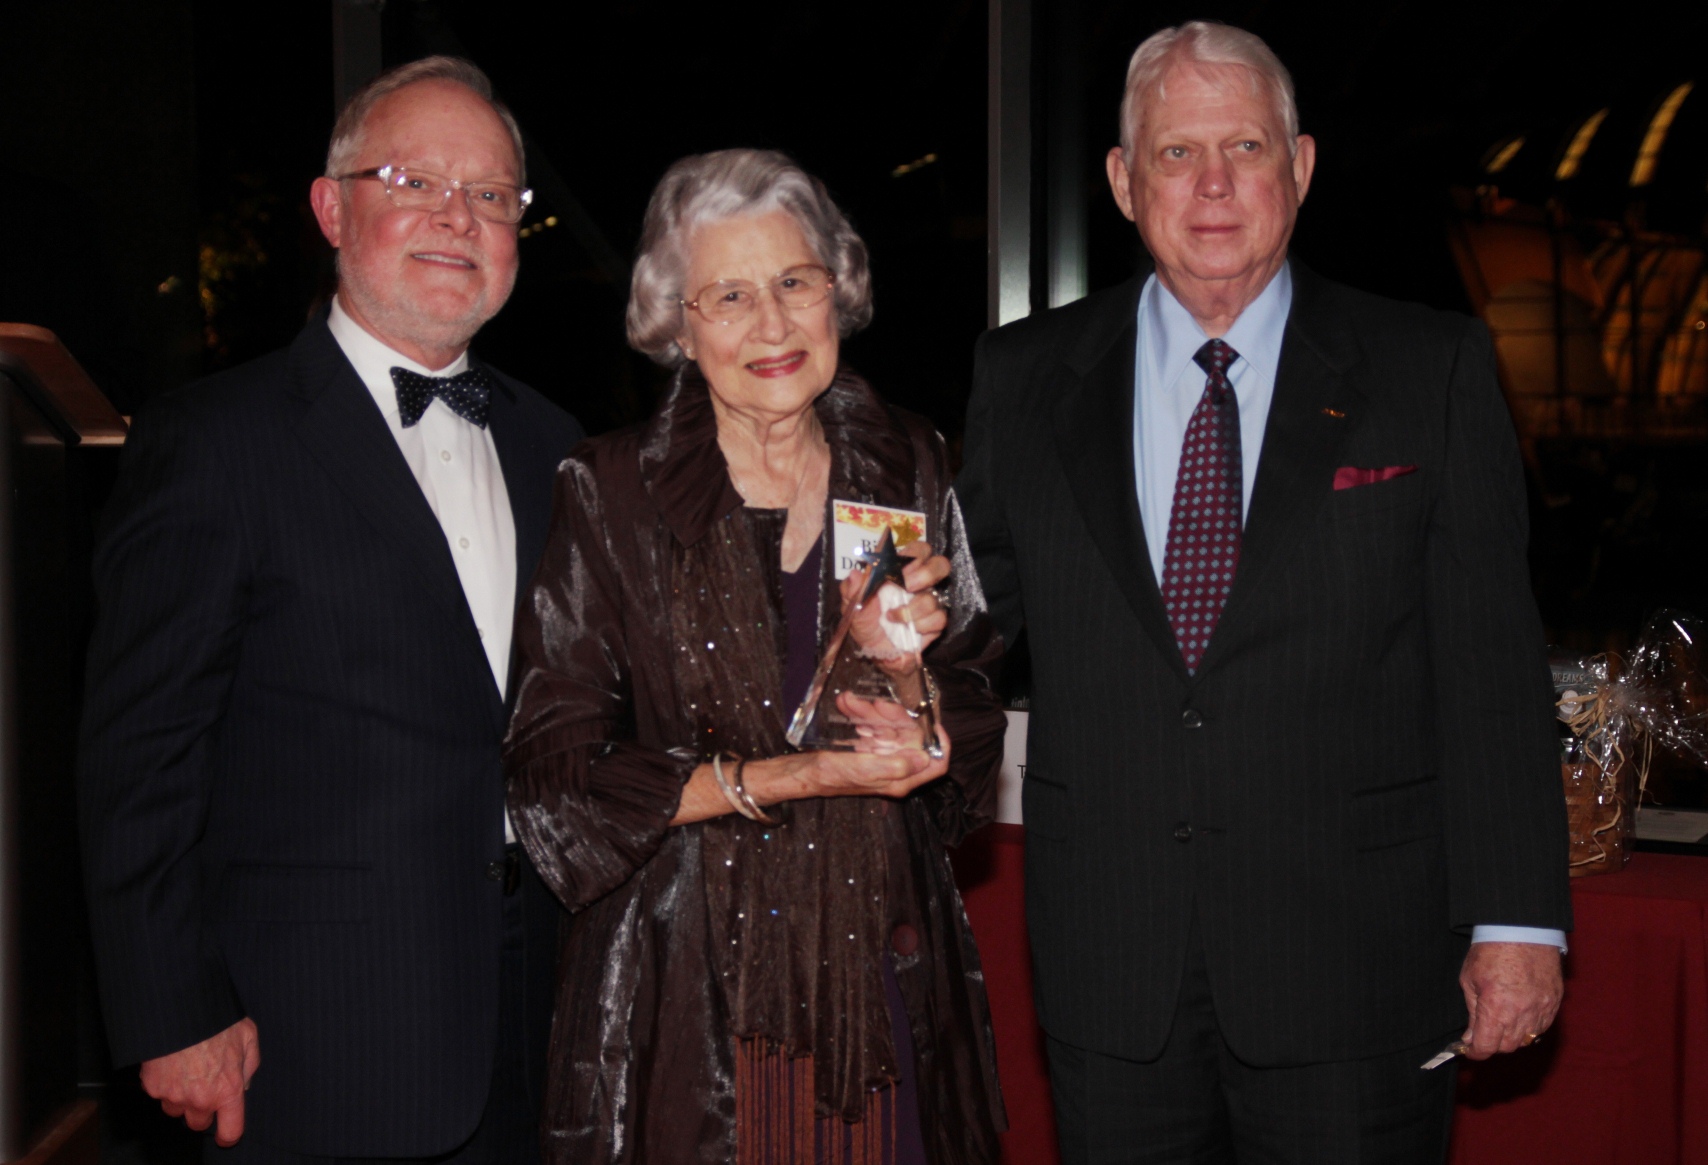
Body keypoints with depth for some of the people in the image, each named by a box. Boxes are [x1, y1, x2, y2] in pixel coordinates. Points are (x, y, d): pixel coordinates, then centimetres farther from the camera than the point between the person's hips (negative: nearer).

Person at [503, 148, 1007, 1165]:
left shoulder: (905, 466, 5)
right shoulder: (609, 493, -5)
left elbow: (972, 743, 7)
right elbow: (558, 775, -7)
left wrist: (900, 668, -14)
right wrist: (790, 779, -15)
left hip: (885, 972, 3)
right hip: (687, 995, -2)